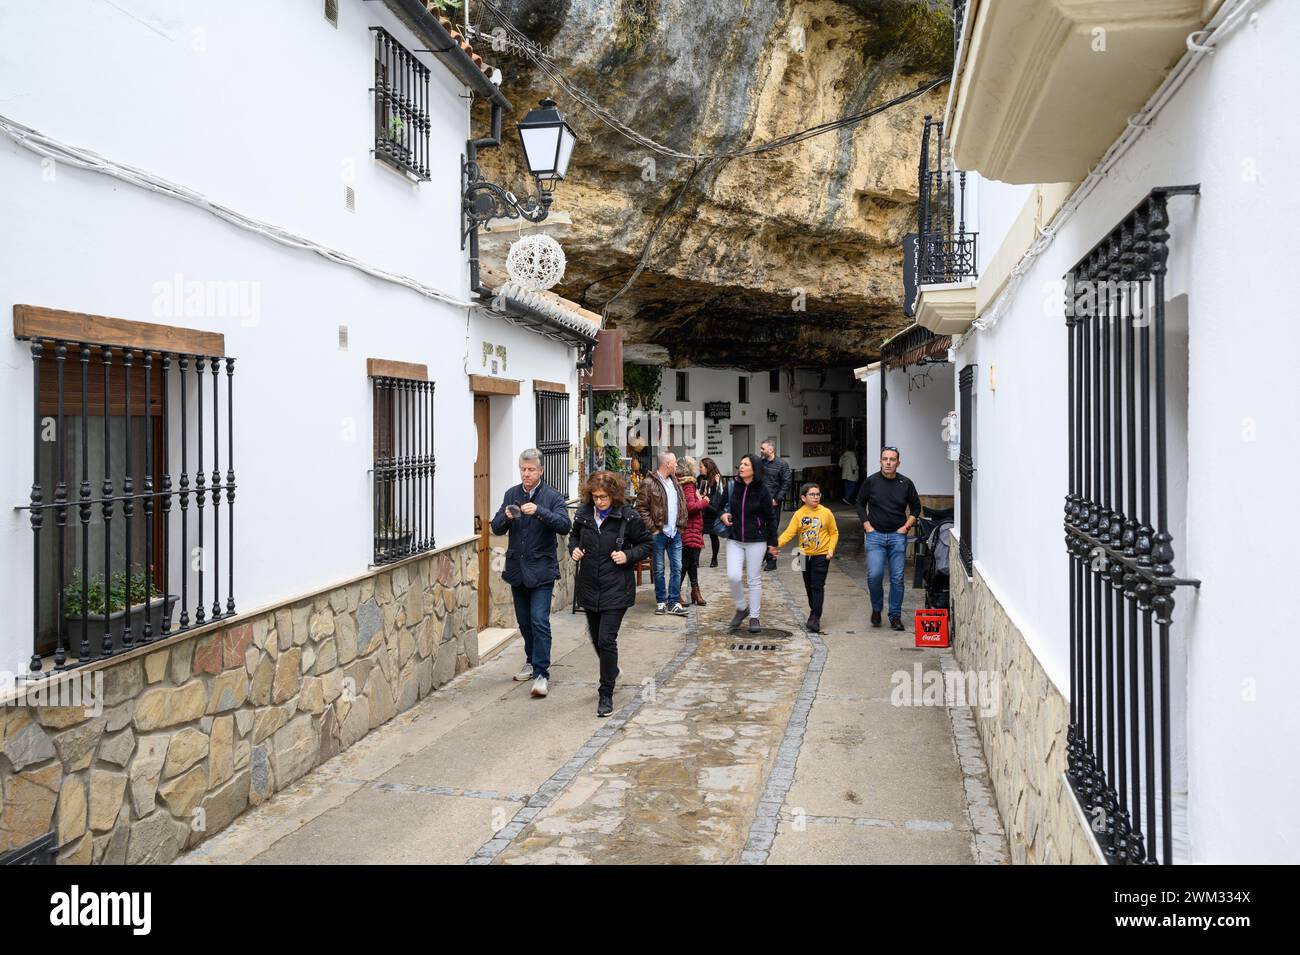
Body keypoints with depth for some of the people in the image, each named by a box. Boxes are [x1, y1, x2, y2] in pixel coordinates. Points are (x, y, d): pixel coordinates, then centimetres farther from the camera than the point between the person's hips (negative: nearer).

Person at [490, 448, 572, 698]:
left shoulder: (552, 496, -5)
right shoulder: (511, 495, 7)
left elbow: (564, 525, -19)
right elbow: (496, 528, 4)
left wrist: (539, 511, -32)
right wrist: (506, 518, -18)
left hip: (541, 570, -5)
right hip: (517, 569, 5)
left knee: (539, 620, -11)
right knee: (524, 622, 15)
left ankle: (541, 673, -8)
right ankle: (532, 662, 32)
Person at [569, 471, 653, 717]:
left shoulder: (628, 517, -12)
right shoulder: (583, 514, 0)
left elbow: (647, 543, 0)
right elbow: (574, 535, 20)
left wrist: (628, 555, -16)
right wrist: (574, 549, -2)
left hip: (616, 589, -5)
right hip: (589, 586, 5)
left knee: (607, 639, -11)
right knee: (596, 636, 18)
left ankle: (606, 694, 1)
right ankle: (611, 672, 47)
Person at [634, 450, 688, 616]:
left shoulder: (674, 481, 13)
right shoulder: (649, 483, -10)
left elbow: (682, 503, 20)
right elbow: (641, 508, -12)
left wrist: (681, 524, 9)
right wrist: (652, 529, -14)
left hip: (675, 533, 6)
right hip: (659, 533, -6)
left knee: (677, 568, 4)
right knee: (659, 569, 5)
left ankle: (674, 602, 9)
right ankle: (661, 601, 15)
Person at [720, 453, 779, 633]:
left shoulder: (761, 490, -7)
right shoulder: (732, 486, -2)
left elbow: (770, 518, 0)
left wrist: (772, 543, 1)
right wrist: (723, 514, -9)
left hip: (756, 541, -2)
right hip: (734, 540, 2)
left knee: (754, 579, 5)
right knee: (733, 576, -10)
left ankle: (754, 617, 18)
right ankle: (741, 608, 15)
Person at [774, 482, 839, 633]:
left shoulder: (826, 513, -5)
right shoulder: (799, 514, -2)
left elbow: (834, 532, 4)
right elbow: (789, 532, -8)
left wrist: (831, 549, -9)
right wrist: (777, 543, -24)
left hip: (821, 555, -3)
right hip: (805, 555, 3)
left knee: (817, 586, -8)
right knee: (808, 586, 13)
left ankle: (815, 618, -10)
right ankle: (815, 612, 30)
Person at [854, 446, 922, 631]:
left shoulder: (906, 484, 2)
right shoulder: (871, 482, 0)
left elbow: (916, 508, 13)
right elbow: (860, 503, 12)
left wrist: (906, 526, 1)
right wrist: (866, 525, 2)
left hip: (898, 536, 1)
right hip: (875, 535, -1)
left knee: (897, 578, 2)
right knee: (874, 575, -12)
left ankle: (895, 615, 14)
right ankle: (876, 608, 12)